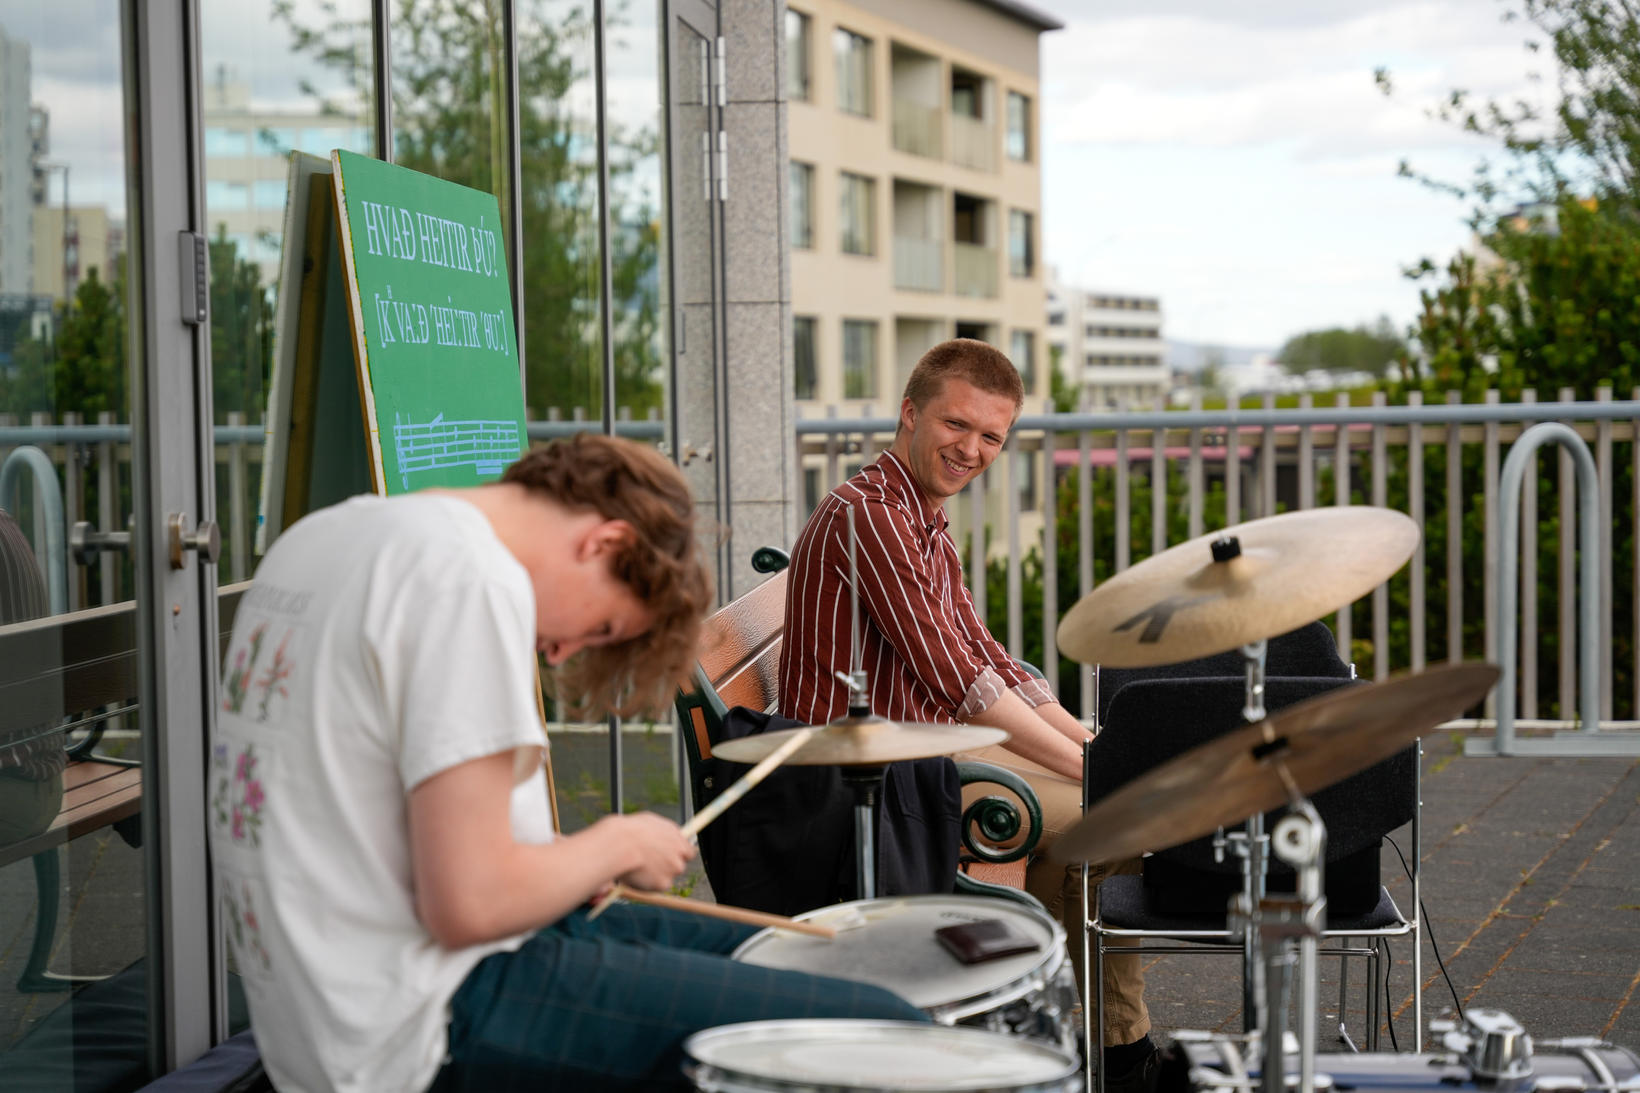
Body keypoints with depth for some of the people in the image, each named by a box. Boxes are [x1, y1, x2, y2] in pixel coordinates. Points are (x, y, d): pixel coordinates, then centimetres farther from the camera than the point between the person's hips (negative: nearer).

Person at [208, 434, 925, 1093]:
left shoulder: (320, 535, 13)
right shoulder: (474, 580, -17)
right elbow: (470, 901, -23)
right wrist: (617, 846, -4)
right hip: (424, 1031, -11)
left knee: (744, 951, 23)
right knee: (885, 1036, -14)